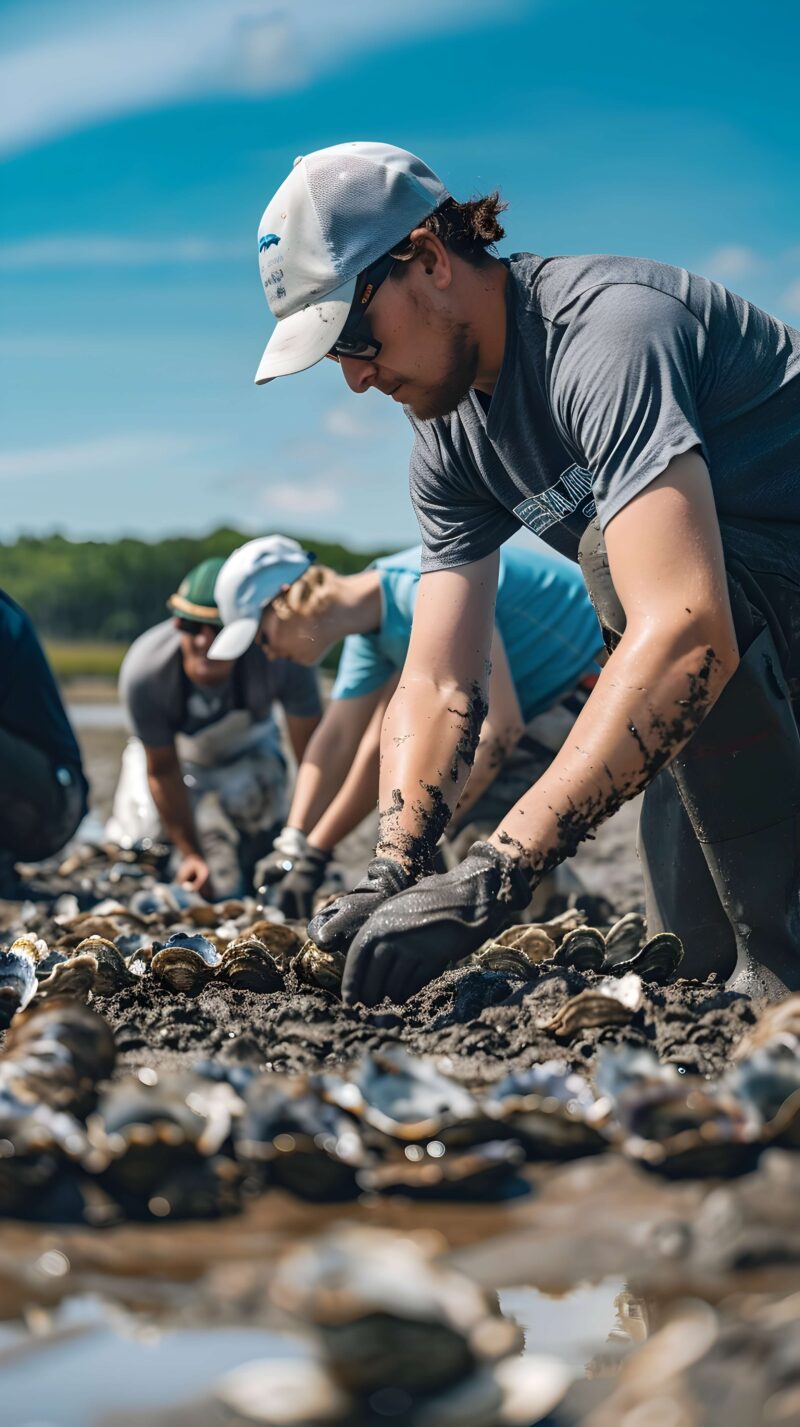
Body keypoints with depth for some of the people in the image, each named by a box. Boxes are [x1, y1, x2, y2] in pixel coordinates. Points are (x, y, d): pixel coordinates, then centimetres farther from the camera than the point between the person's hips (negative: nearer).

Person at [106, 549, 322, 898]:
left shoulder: (280, 656, -38)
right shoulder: (144, 672, -37)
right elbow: (162, 772, -21)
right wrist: (191, 854, -17)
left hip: (248, 755, 0)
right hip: (176, 755, 0)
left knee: (227, 884, -8)